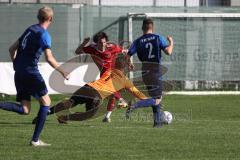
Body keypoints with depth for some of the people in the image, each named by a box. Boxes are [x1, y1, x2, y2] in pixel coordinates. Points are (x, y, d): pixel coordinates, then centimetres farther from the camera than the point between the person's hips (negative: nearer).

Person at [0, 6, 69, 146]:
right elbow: (49, 58, -17)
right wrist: (62, 72, -6)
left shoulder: (30, 30, 16)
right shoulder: (44, 34, -8)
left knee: (24, 110, 6)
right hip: (31, 72, -7)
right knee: (46, 102, 7)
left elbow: (12, 49, 20)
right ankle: (35, 140, 3)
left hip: (19, 72, 7)